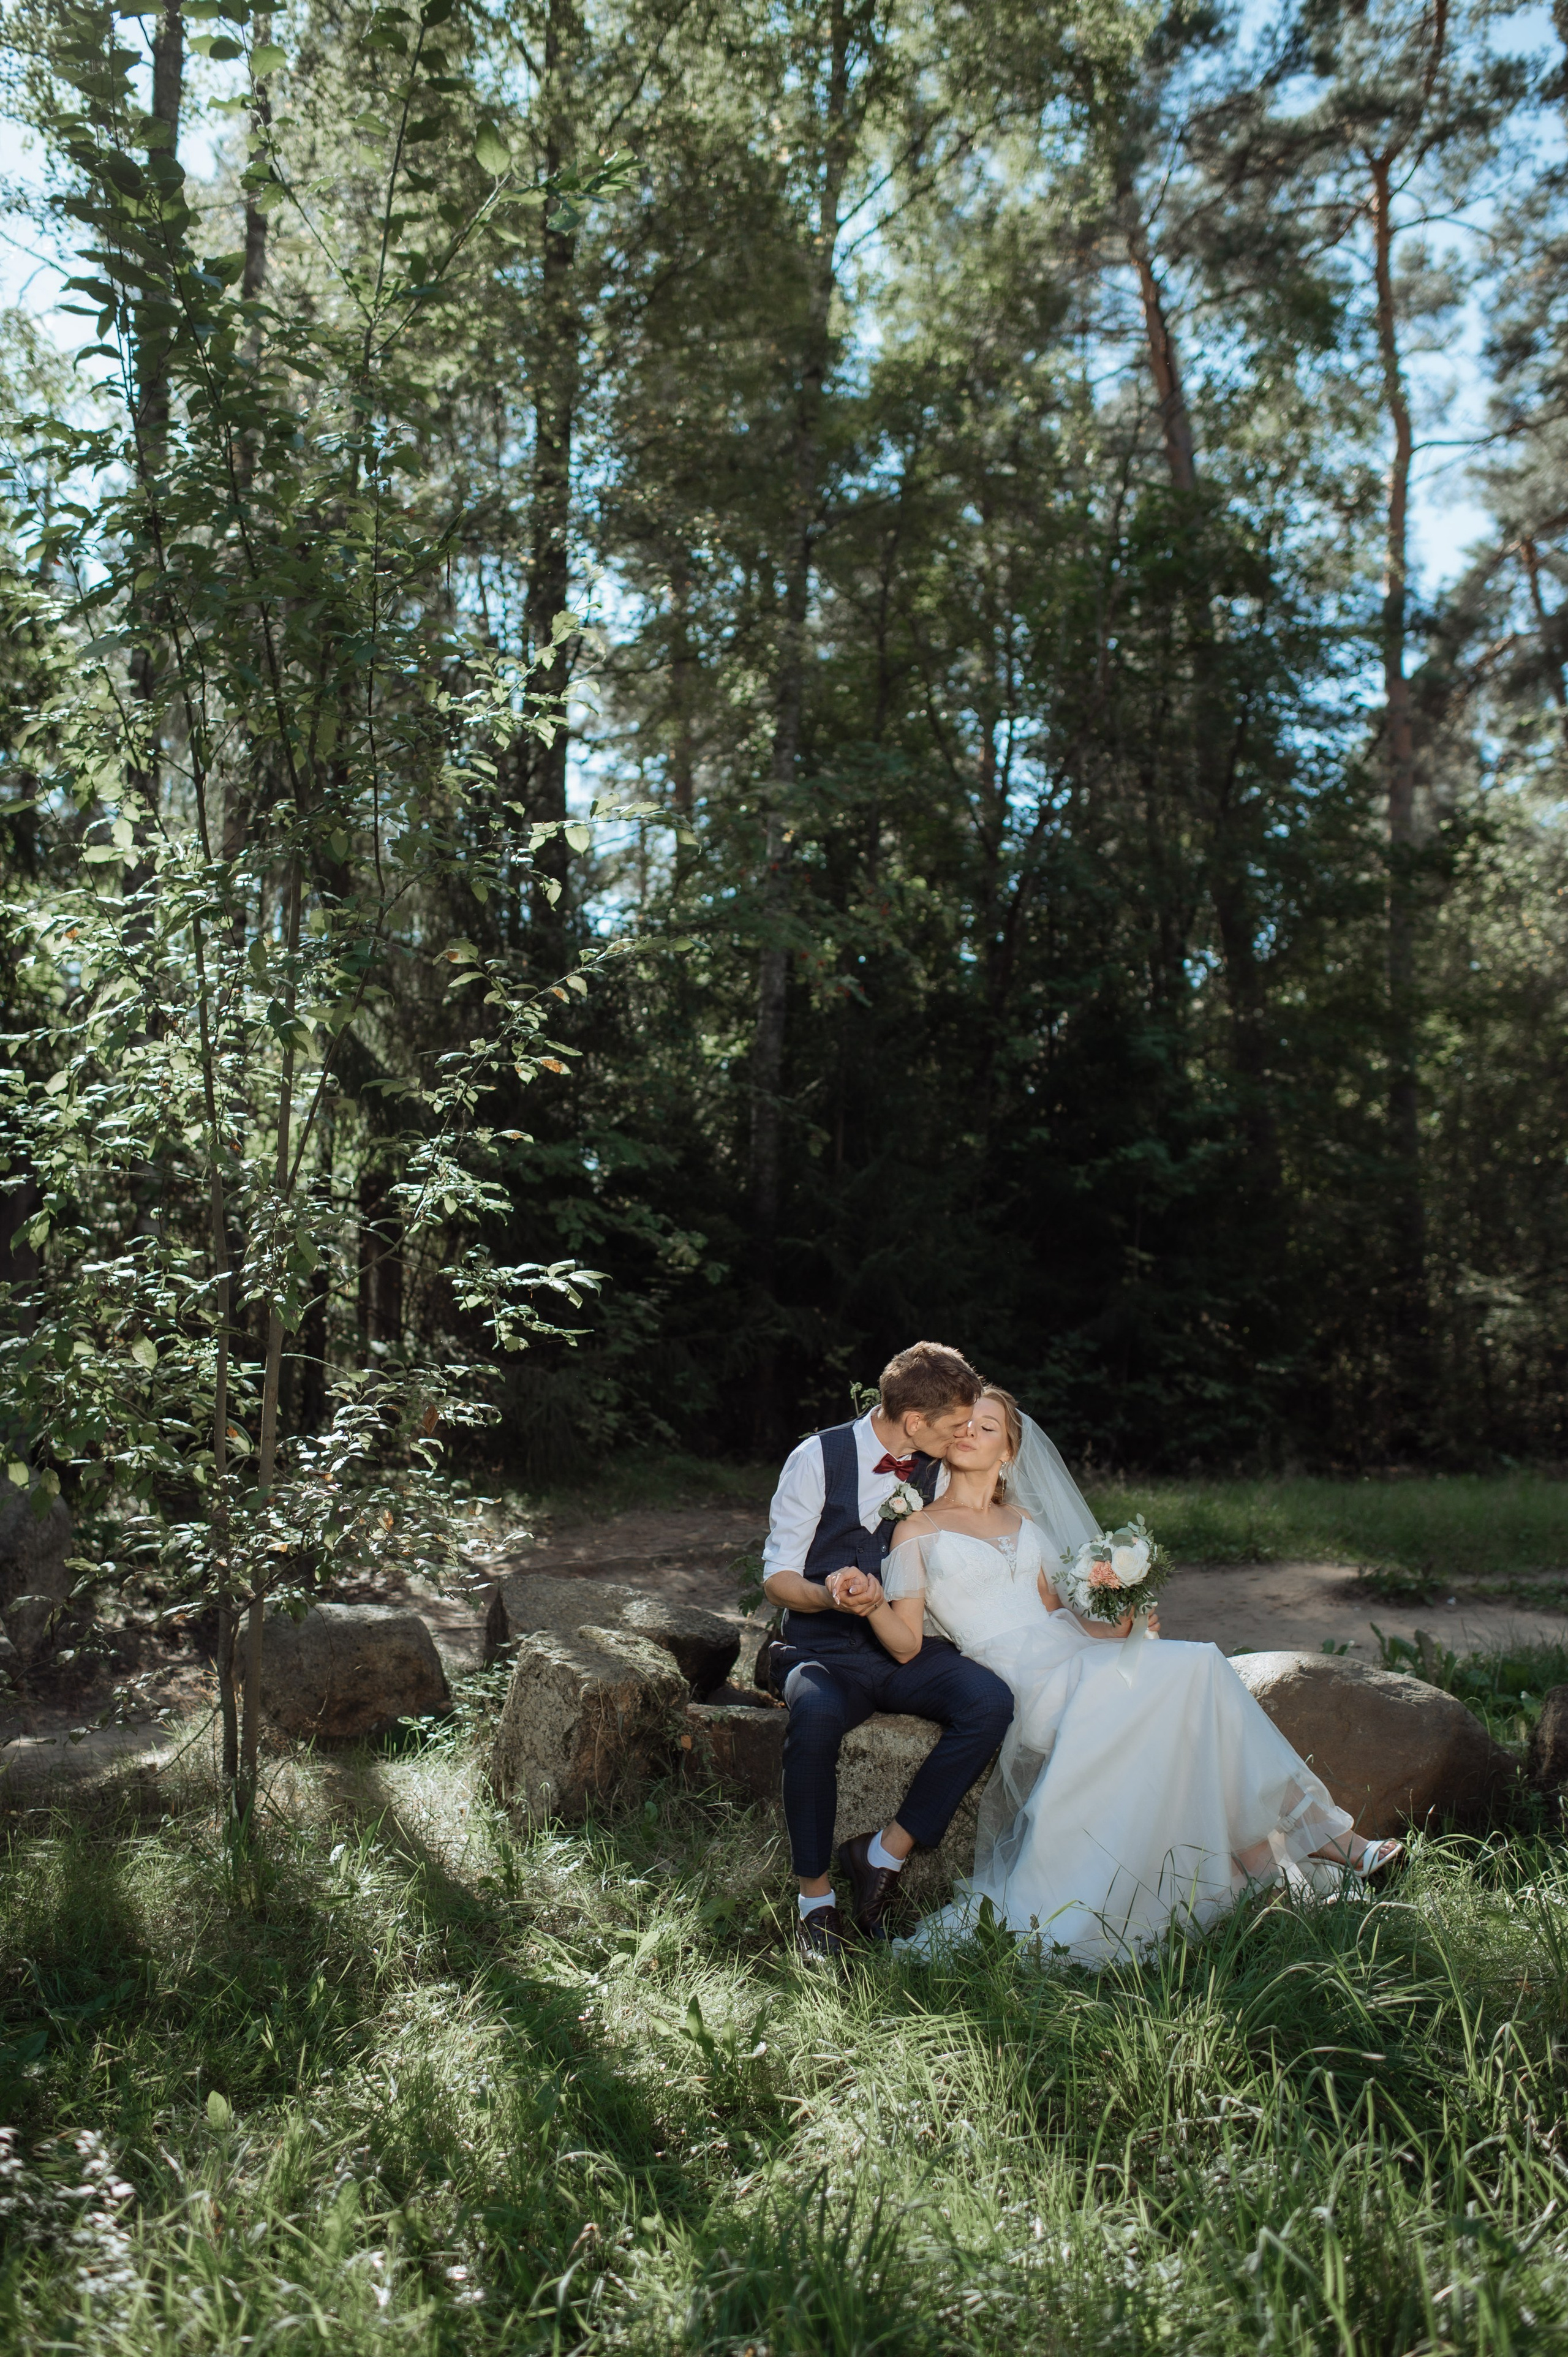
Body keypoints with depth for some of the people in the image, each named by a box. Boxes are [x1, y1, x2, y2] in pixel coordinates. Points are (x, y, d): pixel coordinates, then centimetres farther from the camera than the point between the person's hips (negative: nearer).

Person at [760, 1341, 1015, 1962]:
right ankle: (815, 1894, -18)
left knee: (990, 1700, -27)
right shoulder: (819, 1458, -8)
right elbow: (777, 1576, -5)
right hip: (825, 1650, -4)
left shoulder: (939, 1472, 5)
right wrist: (828, 1594, -26)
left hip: (907, 1647, 4)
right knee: (816, 1716, -38)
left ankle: (886, 1852, -13)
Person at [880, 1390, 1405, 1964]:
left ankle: (1313, 1833, -18)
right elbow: (907, 1642, -4)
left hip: (1071, 1652, 6)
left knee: (1201, 1667, -21)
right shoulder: (919, 1532, 5)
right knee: (1188, 1669, -24)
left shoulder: (1023, 1522, 22)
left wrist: (1116, 1624, -2)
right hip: (1013, 1676, -6)